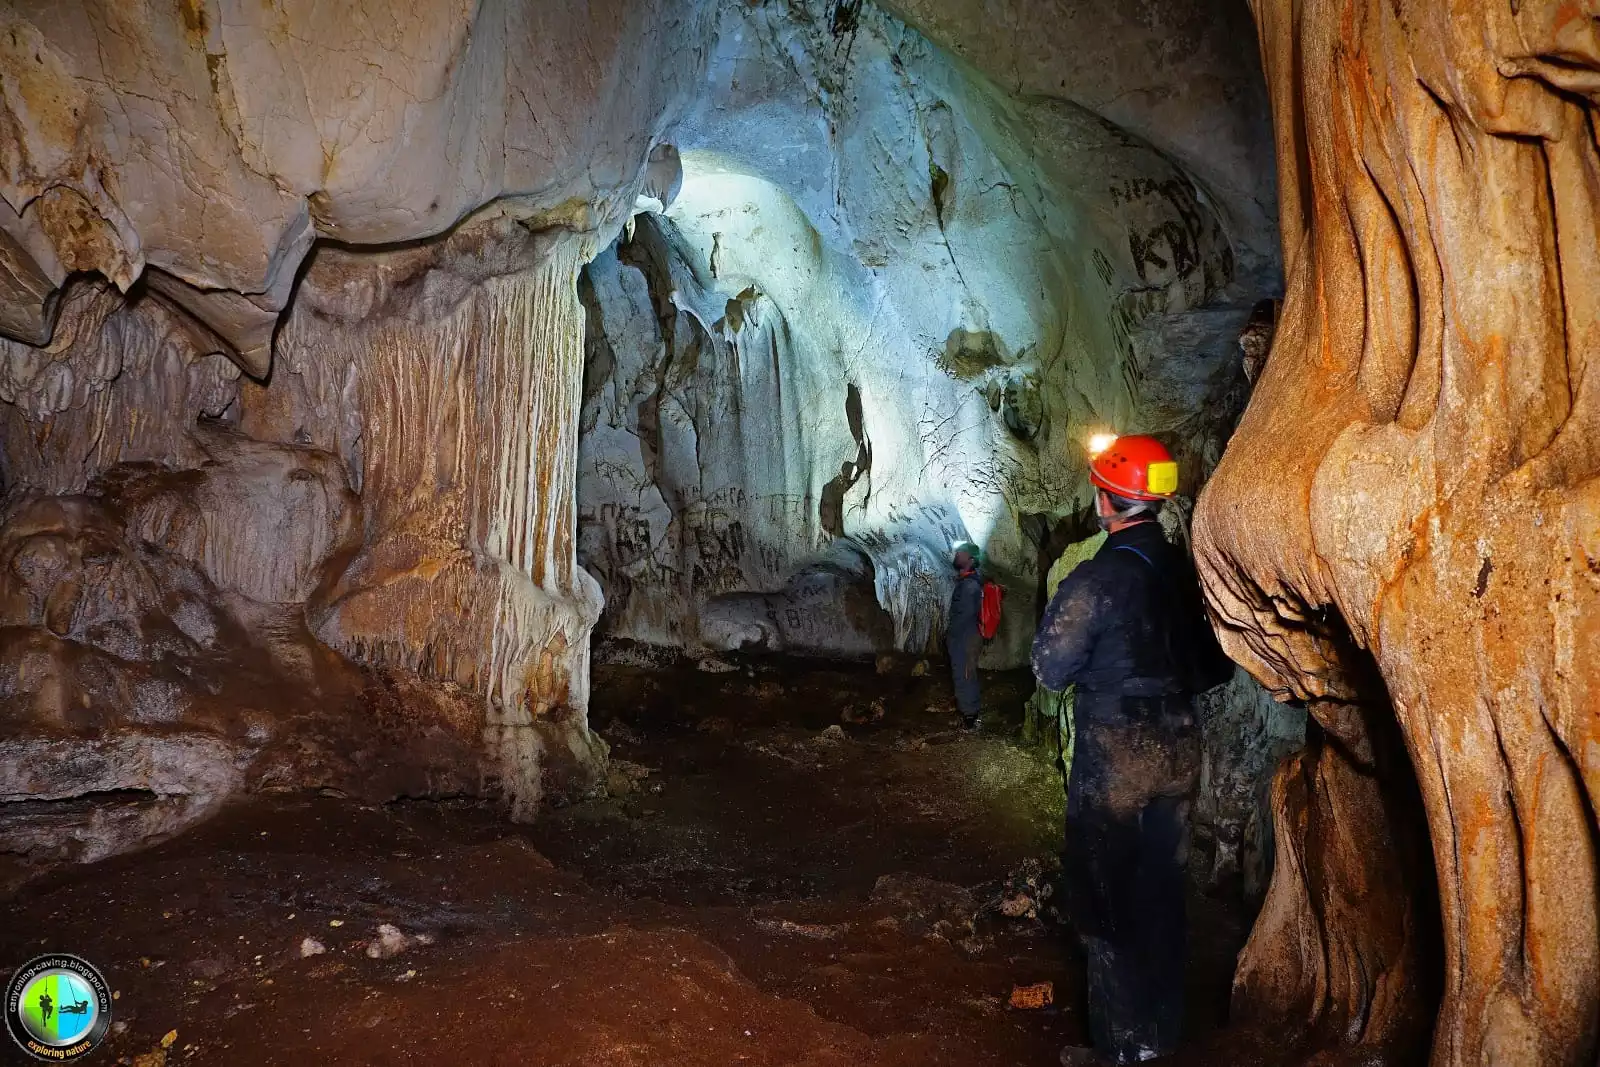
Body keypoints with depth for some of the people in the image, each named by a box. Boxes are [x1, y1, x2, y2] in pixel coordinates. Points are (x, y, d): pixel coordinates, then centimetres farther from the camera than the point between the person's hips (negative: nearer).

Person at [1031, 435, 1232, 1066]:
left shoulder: (1096, 579, -18)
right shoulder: (1183, 571, 0)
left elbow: (1050, 670, -12)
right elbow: (1213, 669, 9)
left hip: (1114, 758, -6)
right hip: (1178, 753, 6)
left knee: (1103, 899, 7)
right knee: (1161, 892, 17)